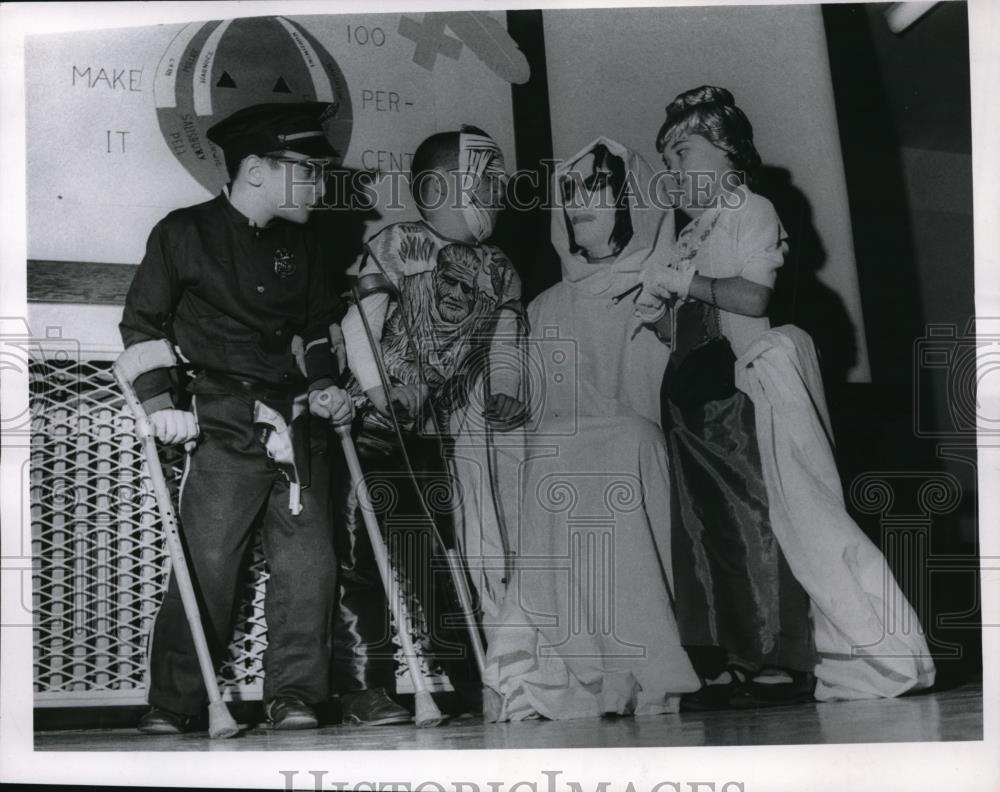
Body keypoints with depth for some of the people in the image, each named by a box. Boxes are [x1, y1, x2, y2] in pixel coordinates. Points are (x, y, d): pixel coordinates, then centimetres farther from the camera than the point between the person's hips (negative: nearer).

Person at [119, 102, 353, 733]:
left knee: (310, 566, -4)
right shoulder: (184, 233, 2)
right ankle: (173, 706, 1)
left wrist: (324, 385, 9)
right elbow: (142, 323, 3)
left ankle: (296, 697, 4)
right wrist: (161, 404, -7)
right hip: (224, 427, -5)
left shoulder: (300, 245, 17)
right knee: (207, 566, -9)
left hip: (299, 422, 5)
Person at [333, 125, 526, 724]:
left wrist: (504, 394, -6)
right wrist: (376, 389, -21)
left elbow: (502, 350, 13)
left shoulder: (499, 272, 13)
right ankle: (365, 688, -3)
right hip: (378, 428, -5)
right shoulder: (395, 247, -4)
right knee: (365, 554, -6)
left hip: (445, 434, 5)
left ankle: (477, 683, 15)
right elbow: (360, 325, -11)